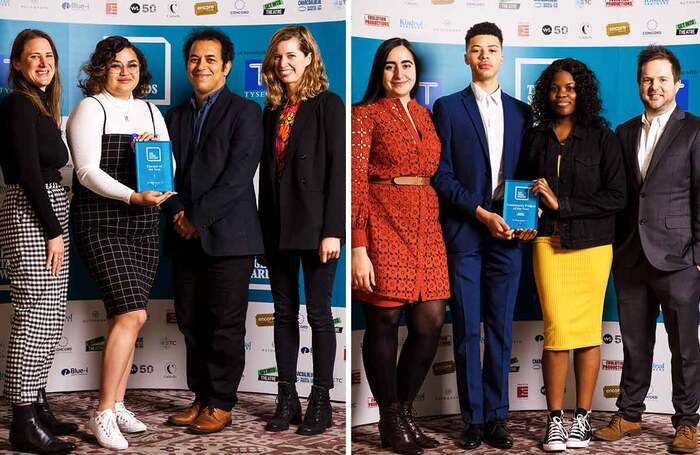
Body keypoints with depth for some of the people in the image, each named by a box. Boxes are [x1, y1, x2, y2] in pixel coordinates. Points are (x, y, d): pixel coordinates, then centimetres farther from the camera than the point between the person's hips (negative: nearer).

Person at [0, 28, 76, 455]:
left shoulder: (41, 106, 18)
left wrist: (57, 227, 8)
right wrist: (54, 230, -16)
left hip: (50, 214, 10)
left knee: (50, 320, 12)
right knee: (35, 318, -9)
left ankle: (37, 405, 21)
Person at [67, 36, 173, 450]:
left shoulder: (150, 111, 15)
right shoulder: (90, 109, -3)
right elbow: (88, 171, -13)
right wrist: (133, 196, -26)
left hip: (144, 224, 6)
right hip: (101, 224, -6)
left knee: (125, 317, 8)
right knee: (132, 314, -15)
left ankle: (117, 405, 18)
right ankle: (103, 414, -7)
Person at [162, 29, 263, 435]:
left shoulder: (244, 112, -1)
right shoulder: (176, 116, 17)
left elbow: (238, 175, -11)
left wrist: (198, 218, -14)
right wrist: (178, 214, -6)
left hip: (227, 235, -6)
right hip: (186, 238, 6)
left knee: (225, 324, 0)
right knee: (191, 322, 9)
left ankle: (221, 405, 10)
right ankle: (201, 398, 21)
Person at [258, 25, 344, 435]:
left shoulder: (328, 105, -5)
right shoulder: (273, 111, 13)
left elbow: (338, 169, -11)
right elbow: (267, 172, 14)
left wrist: (332, 230, -17)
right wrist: (264, 229, 9)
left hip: (315, 226, -6)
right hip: (278, 227, 6)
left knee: (318, 312, 1)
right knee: (284, 313, 9)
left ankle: (321, 402, 11)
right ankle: (286, 399, 17)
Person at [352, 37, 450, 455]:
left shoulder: (425, 115, 17)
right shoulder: (366, 114, -1)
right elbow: (356, 182, -8)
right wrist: (359, 249, -15)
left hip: (426, 227, 6)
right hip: (383, 225, -6)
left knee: (431, 323, 2)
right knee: (384, 322, 0)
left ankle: (405, 410, 21)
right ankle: (390, 421, 16)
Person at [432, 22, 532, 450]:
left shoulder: (522, 112, 13)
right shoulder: (448, 107, 4)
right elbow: (441, 174, -2)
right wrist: (481, 214, -11)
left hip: (507, 233, 2)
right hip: (464, 233, -2)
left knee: (501, 329, 5)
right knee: (467, 329, 1)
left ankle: (497, 416, 14)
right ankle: (473, 418, 11)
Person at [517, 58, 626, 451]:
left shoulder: (602, 137, 2)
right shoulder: (535, 138, 11)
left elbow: (616, 197, -4)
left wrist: (562, 204, -10)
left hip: (592, 244, -1)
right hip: (549, 243, 1)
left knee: (588, 330, 2)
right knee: (557, 329, -5)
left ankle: (583, 417, 13)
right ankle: (555, 420, 3)